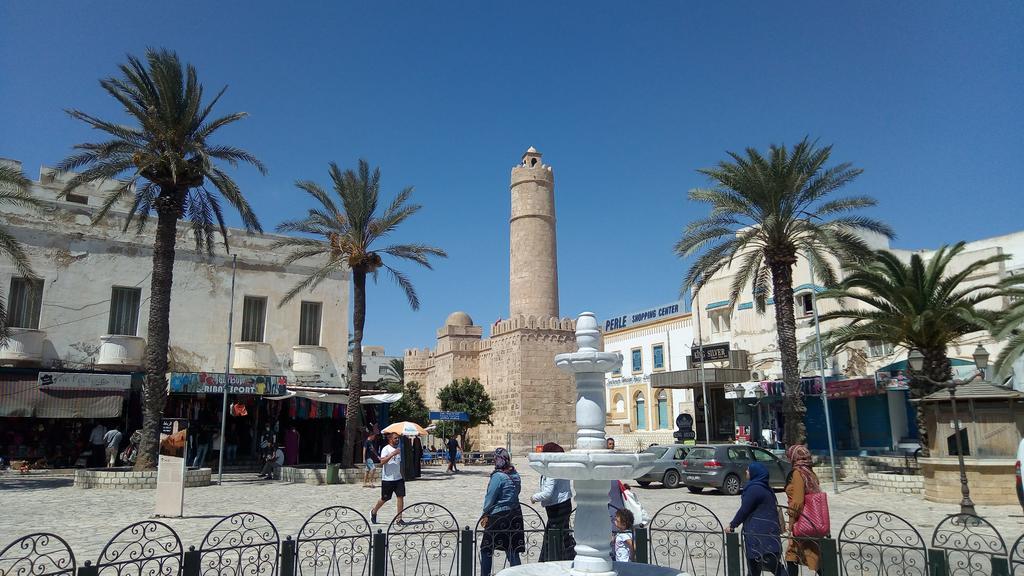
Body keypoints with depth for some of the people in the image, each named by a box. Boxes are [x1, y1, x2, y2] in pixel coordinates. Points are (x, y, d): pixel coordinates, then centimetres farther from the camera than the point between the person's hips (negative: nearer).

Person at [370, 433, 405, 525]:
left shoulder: (399, 449, 11)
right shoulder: (386, 449, -11)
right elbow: (382, 462, -25)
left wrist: (403, 474, 21)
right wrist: (393, 454, -31)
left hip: (398, 478, 5)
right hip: (387, 479, -5)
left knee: (401, 497, -5)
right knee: (384, 499, 6)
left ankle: (399, 518, 1)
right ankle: (373, 512, 32)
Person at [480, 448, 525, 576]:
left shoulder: (498, 476, -16)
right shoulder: (516, 475, 4)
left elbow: (490, 497, -11)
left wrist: (486, 513, 1)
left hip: (498, 515, -6)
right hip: (515, 515, 7)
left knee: (486, 550, 9)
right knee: (513, 550, 11)